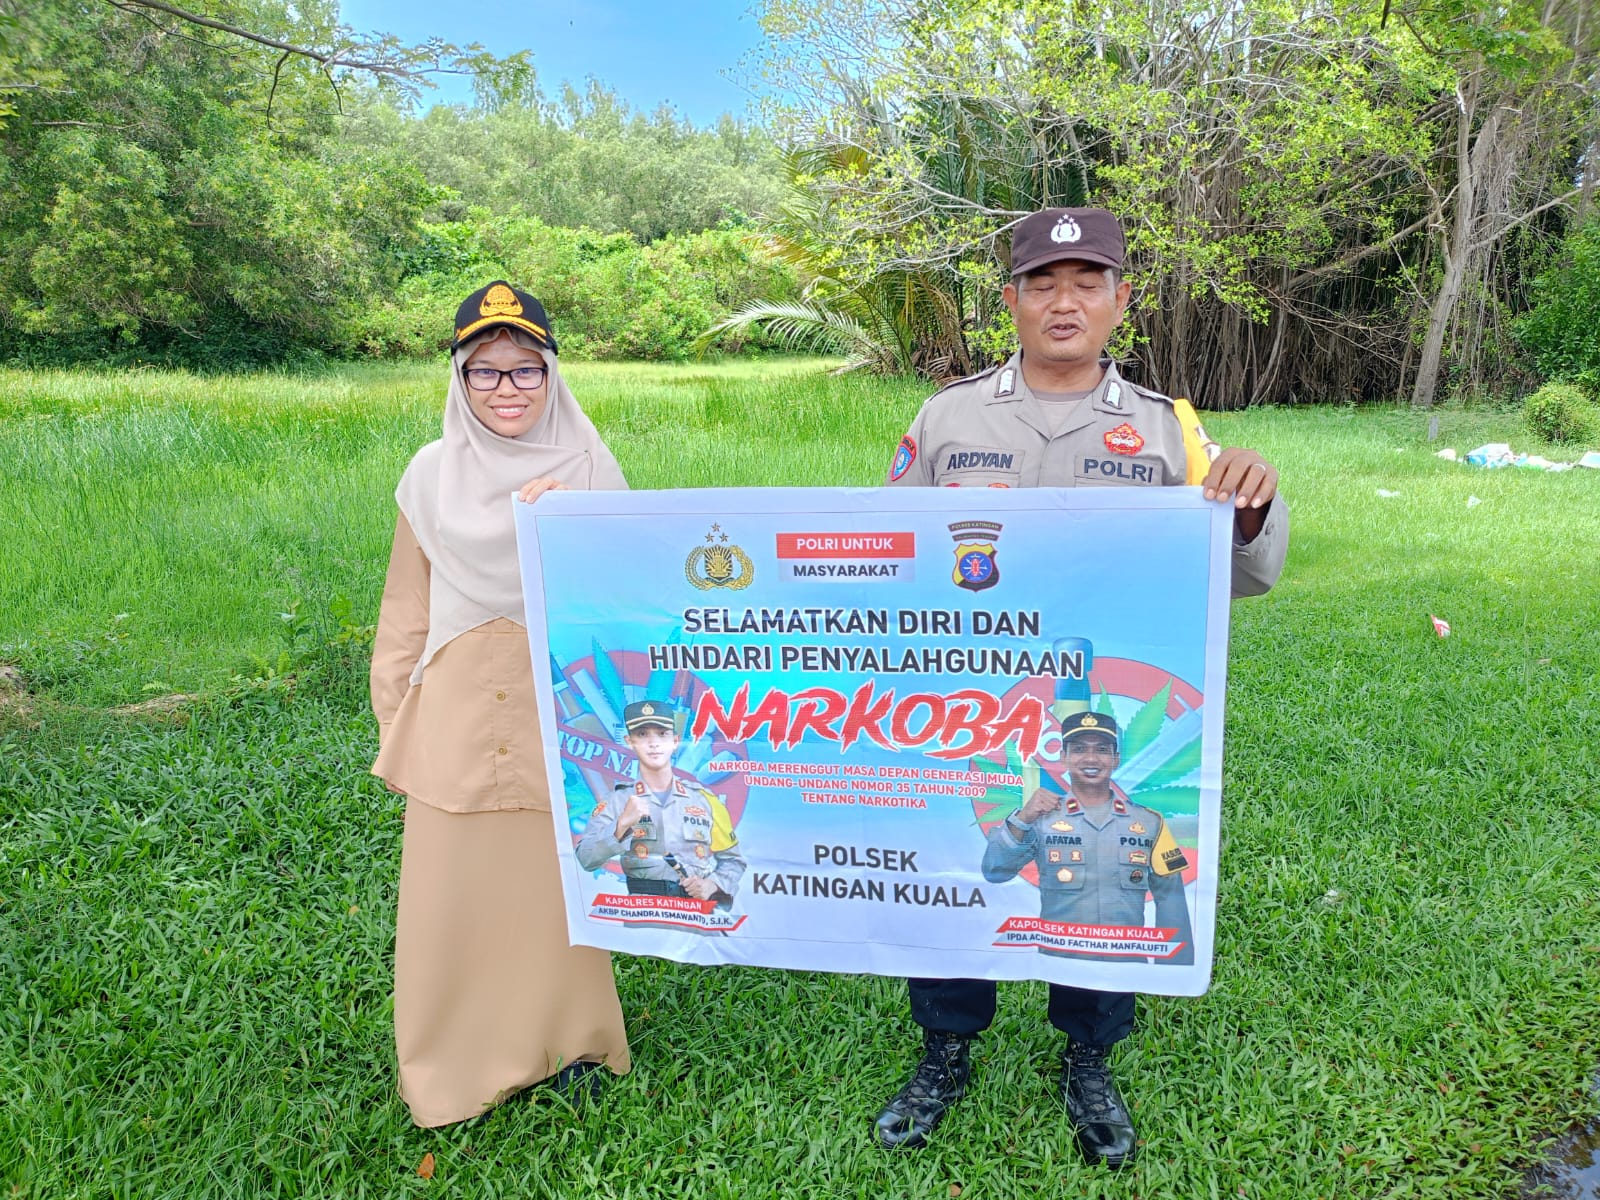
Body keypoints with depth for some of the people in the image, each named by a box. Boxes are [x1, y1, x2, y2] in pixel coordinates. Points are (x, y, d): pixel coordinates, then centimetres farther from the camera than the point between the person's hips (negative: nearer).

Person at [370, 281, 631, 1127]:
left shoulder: (590, 471, -1)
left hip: (561, 718, -1)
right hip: (457, 722, 1)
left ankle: (569, 1040, 35)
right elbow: (406, 616, 8)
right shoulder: (433, 475, 2)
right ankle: (461, 1057, 31)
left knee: (560, 886, 10)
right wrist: (394, 731, 9)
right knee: (450, 892, 7)